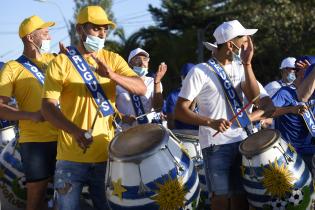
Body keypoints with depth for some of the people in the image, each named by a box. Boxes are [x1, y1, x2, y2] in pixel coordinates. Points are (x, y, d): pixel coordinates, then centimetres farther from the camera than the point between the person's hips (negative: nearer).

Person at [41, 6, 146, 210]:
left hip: (106, 155, 3)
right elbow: (48, 106, -11)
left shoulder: (113, 59, 7)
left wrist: (111, 75, -24)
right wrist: (75, 131, -28)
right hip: (71, 157, -3)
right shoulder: (61, 62, -3)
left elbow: (142, 89, -6)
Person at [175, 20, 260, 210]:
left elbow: (255, 98, -4)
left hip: (241, 141, 6)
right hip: (216, 144, -6)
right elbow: (180, 111, -11)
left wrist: (247, 64, -10)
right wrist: (211, 122, -24)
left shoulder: (239, 67, 9)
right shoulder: (200, 72, -9)